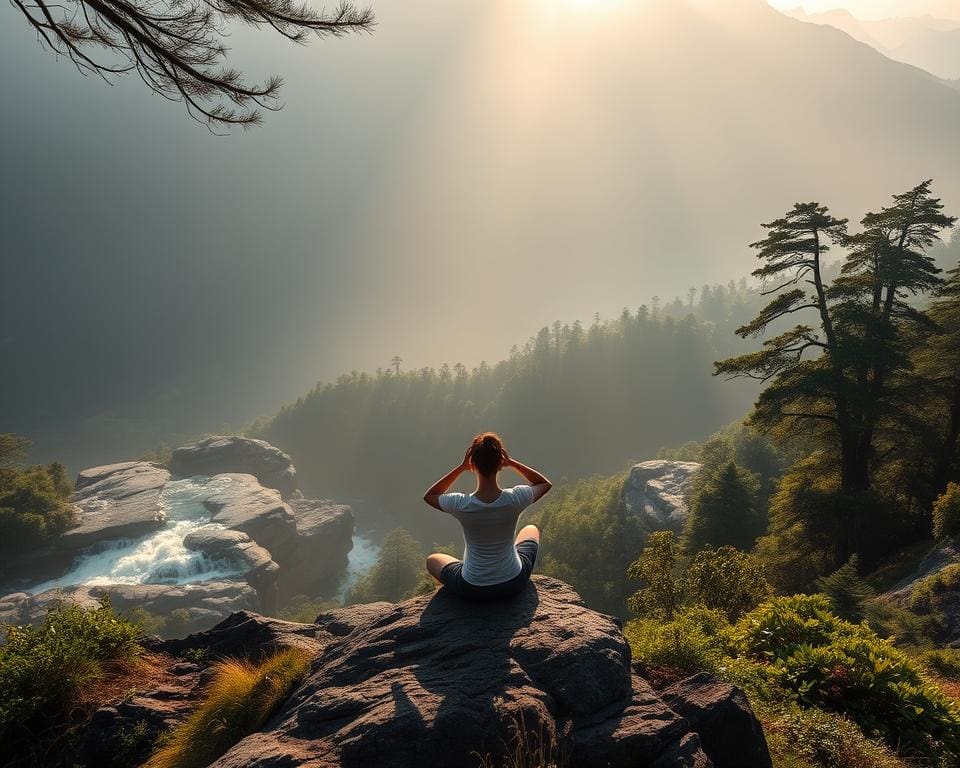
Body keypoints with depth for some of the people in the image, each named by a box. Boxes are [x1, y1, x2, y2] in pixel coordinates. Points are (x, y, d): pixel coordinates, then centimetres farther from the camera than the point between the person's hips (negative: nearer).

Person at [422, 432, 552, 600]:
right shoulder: (515, 499, -24)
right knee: (531, 530, 31)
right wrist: (512, 463, -10)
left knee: (432, 560, 30)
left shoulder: (461, 505, -26)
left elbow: (429, 496, -1)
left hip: (472, 590, -1)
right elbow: (545, 484, 1)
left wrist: (461, 467, -10)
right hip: (514, 583, 1)